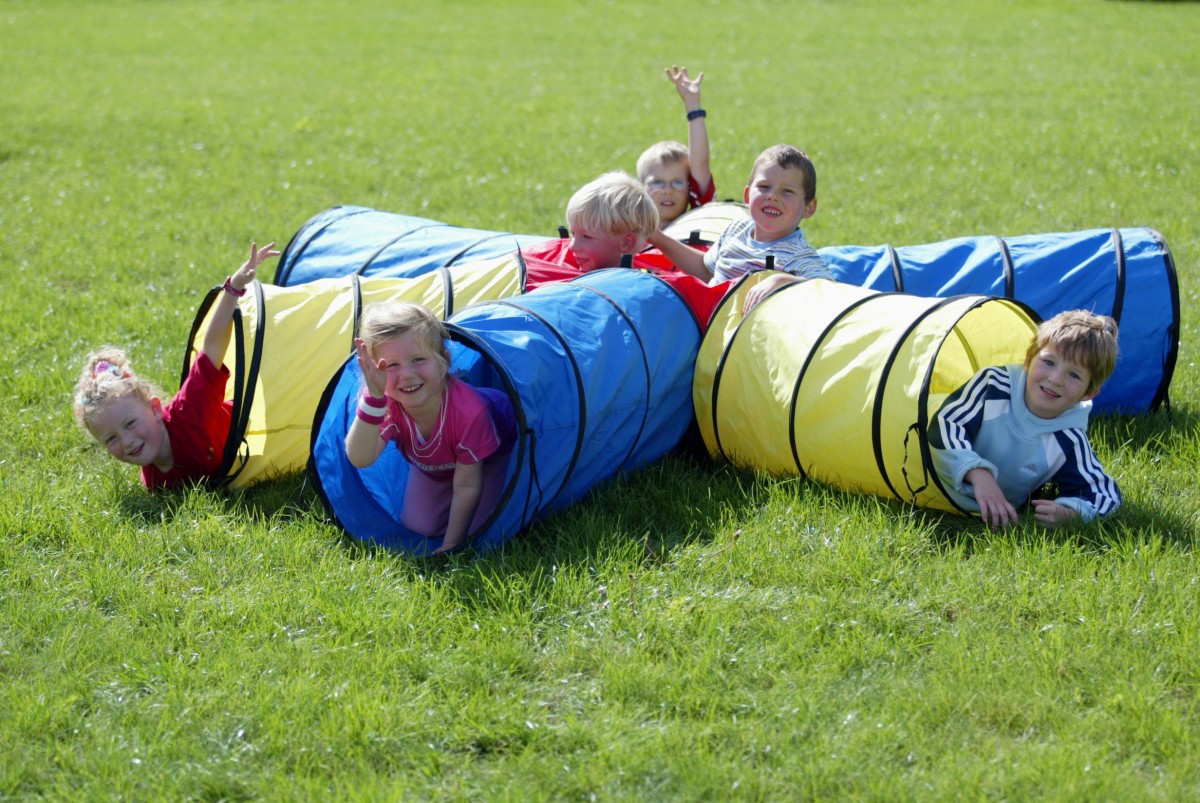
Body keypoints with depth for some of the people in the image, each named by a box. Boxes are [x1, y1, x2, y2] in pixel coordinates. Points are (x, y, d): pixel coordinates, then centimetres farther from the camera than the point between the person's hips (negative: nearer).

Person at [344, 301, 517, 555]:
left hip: (492, 455, -3)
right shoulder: (387, 402, -37)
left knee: (477, 526, -15)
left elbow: (466, 486, -32)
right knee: (418, 525, -3)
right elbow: (360, 459, -54)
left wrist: (451, 546, -26)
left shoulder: (469, 411, -45)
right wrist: (373, 397, -67)